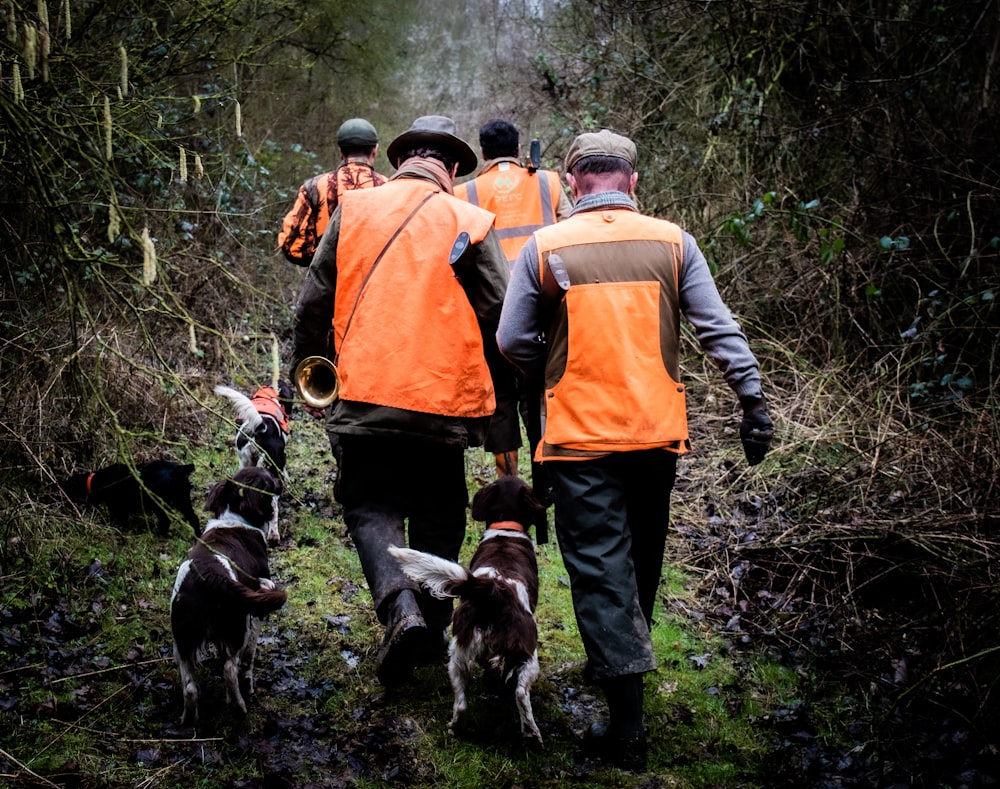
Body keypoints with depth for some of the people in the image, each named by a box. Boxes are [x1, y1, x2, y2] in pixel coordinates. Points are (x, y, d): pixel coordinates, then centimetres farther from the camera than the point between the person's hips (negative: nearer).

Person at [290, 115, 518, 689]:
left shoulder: (353, 209, 3)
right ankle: (432, 630, 21)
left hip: (366, 390, 0)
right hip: (445, 395, 0)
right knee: (438, 515, 15)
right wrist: (497, 391, 13)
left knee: (370, 505, 10)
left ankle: (401, 608, -14)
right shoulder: (470, 222, -2)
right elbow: (500, 318, -3)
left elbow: (314, 302, 6)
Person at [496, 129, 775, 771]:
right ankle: (622, 663, 40)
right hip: (659, 430, 3)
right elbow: (719, 330, -3)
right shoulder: (672, 242, 0)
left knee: (600, 566, 0)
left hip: (581, 435, -3)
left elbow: (513, 342, -2)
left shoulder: (544, 248, -4)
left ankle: (628, 724, -4)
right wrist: (755, 403, 0)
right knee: (642, 558, 21)